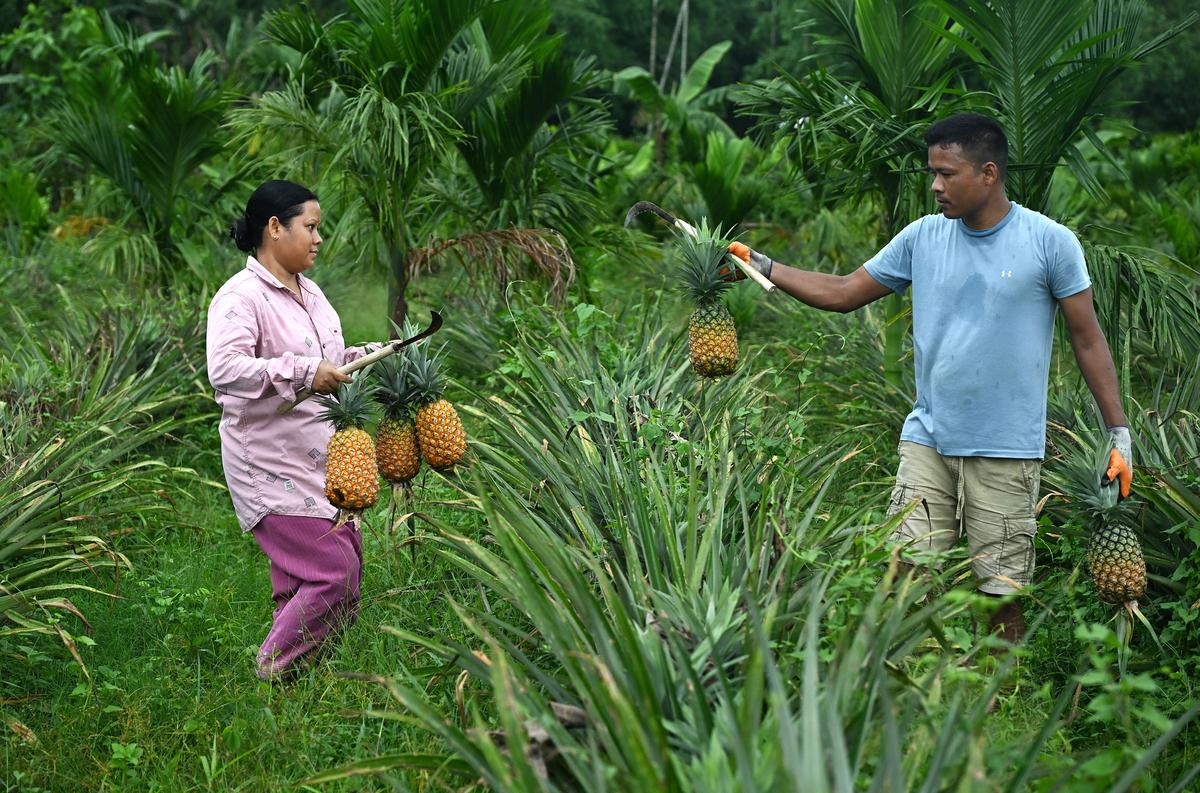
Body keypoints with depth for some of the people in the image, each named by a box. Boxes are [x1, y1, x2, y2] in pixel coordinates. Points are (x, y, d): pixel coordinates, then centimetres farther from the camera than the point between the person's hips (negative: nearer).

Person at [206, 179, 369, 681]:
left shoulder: (309, 292, 14)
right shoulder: (240, 296, -15)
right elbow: (224, 369, -31)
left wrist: (364, 358, 11)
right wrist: (303, 373, -34)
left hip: (321, 460, 9)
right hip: (270, 466, -9)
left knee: (347, 561, 11)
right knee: (334, 571, -11)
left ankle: (299, 669, 24)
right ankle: (274, 671, 6)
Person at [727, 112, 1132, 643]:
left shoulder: (1050, 242, -5)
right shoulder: (923, 237, 5)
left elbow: (1087, 340, -1)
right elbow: (843, 293, 12)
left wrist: (1118, 432, -4)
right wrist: (762, 267, 3)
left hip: (1007, 452, -3)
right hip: (927, 439, 3)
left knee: (1002, 593, 2)